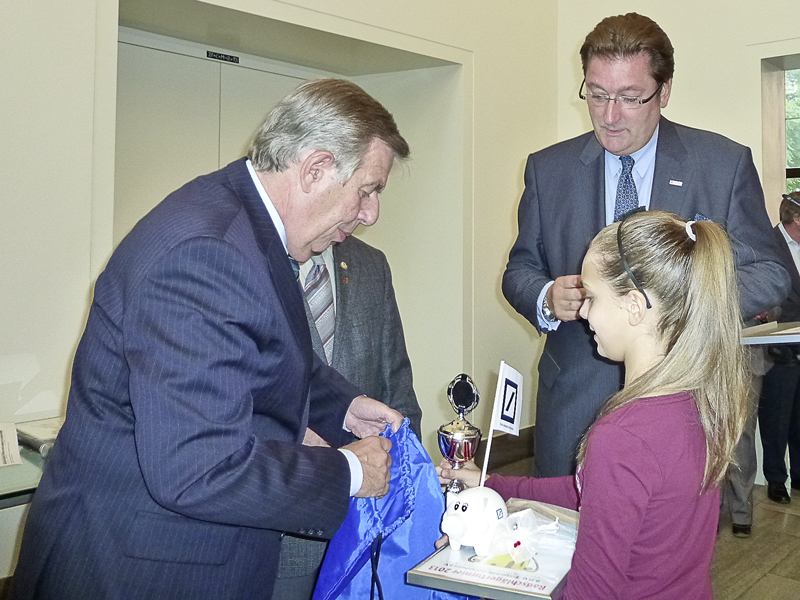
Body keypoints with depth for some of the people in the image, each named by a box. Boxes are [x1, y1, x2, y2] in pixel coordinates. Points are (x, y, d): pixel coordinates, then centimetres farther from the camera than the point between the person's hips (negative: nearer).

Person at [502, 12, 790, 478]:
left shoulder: (726, 164, -1)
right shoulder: (548, 169, 4)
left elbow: (771, 274, 0)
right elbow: (520, 270, 8)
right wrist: (547, 298, -15)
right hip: (574, 402, 2)